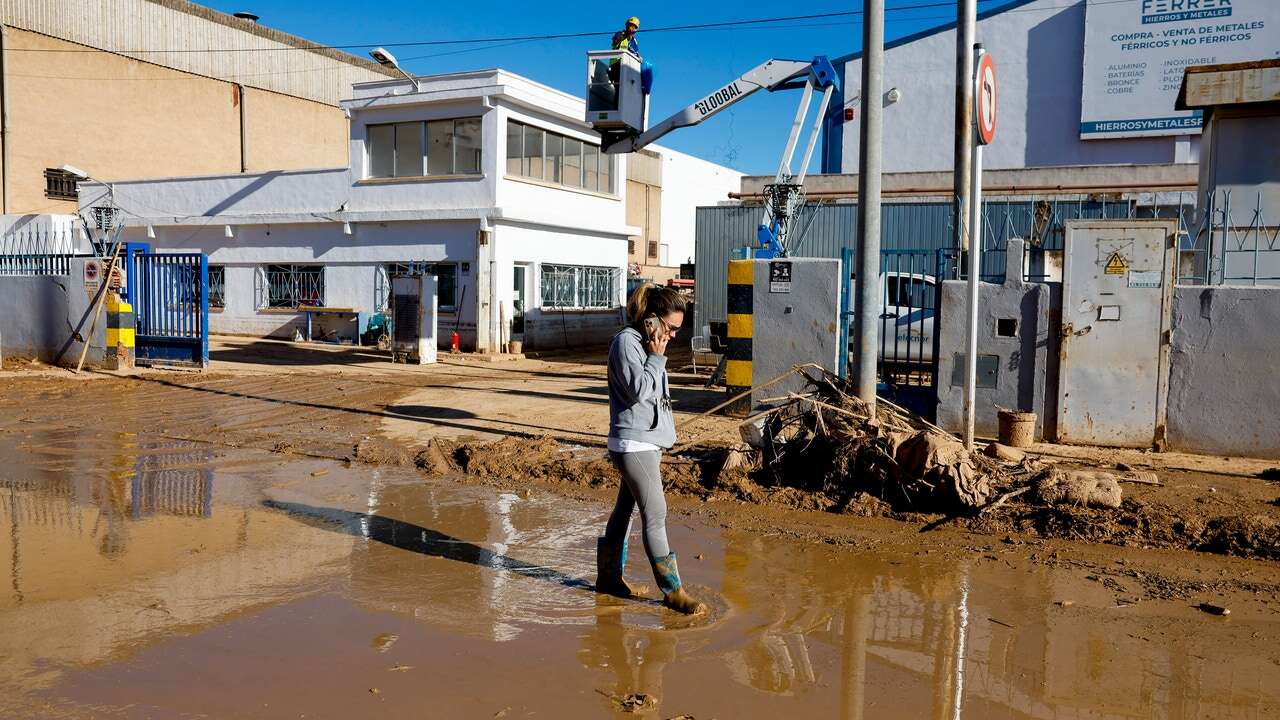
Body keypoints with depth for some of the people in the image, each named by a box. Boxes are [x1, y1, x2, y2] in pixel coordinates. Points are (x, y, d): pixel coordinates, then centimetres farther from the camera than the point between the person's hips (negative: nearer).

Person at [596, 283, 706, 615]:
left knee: (625, 509, 16)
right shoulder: (626, 341, -13)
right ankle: (673, 591, -1)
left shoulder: (647, 345, 15)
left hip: (648, 441, 10)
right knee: (655, 515, -7)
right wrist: (657, 358, -14)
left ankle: (609, 575, 27)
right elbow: (638, 389, -21)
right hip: (633, 442, -10)